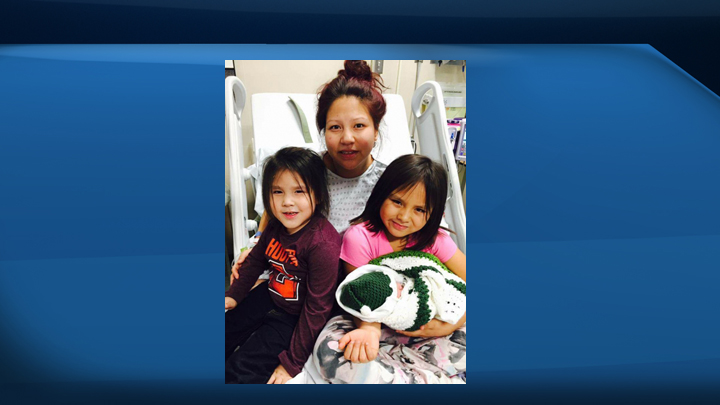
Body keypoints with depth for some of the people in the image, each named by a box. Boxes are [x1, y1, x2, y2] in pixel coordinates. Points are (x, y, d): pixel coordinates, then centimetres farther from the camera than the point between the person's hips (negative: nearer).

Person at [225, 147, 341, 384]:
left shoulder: (322, 244, -32)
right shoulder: (276, 225, -8)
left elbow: (317, 307, -27)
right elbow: (256, 258, 15)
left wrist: (293, 363, -23)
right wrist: (234, 295, 14)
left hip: (295, 317, -7)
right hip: (270, 297, 8)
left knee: (240, 370, -7)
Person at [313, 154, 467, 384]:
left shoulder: (434, 239, -8)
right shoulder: (359, 237, -16)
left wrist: (449, 324, -28)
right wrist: (369, 330, -39)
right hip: (377, 324, -1)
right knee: (329, 349, -33)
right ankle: (436, 379, -25)